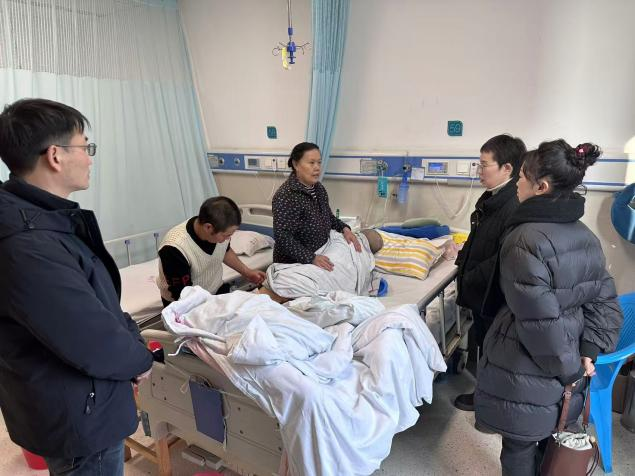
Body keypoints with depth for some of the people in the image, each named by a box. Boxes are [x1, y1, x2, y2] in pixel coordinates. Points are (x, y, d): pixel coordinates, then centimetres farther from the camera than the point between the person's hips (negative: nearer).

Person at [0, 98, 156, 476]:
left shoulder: (42, 217, 2)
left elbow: (96, 302, 8)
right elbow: (98, 347, -29)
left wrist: (130, 337, -3)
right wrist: (140, 359, -10)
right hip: (79, 420, -9)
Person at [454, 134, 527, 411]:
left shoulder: (514, 207, -26)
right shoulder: (491, 199, 6)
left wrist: (472, 278, -19)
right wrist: (463, 261, 9)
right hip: (479, 291, 9)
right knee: (480, 340, 23)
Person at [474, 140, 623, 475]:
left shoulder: (524, 240, -24)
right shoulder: (587, 237, 2)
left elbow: (539, 320, -25)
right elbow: (604, 301, 5)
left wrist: (569, 369, -11)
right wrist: (589, 352, 0)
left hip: (527, 382, -7)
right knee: (550, 448, 26)